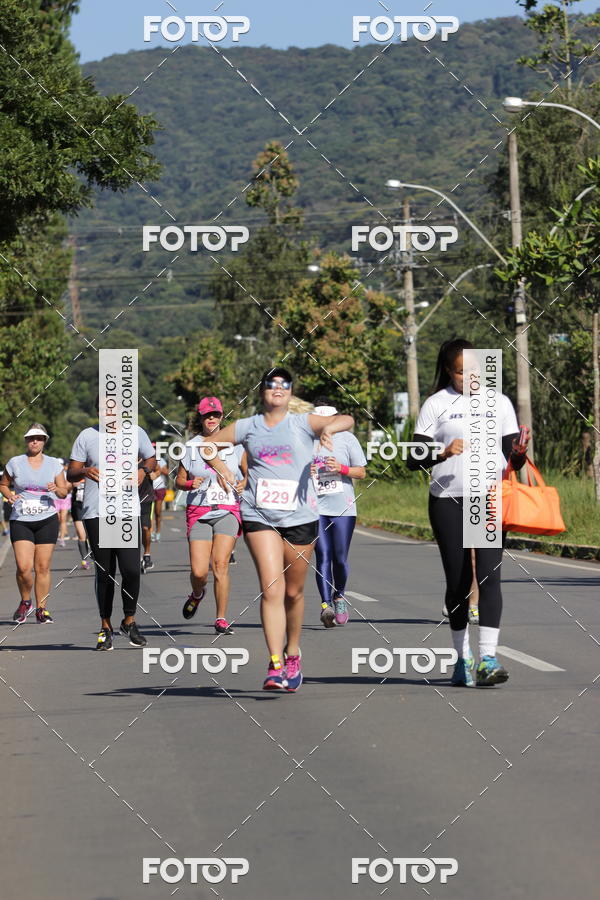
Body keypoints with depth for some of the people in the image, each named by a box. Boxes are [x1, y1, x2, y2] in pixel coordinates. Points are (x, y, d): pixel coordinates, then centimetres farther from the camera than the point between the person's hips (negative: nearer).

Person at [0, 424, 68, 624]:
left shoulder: (54, 464, 6)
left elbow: (64, 492, 8)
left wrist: (56, 489, -14)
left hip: (47, 520, 1)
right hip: (21, 520, -1)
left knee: (43, 567, 0)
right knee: (24, 567, -13)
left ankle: (41, 609, 10)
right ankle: (25, 602, 12)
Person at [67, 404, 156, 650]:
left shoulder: (136, 433, 7)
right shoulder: (87, 436, 5)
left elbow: (151, 460, 21)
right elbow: (71, 474, 7)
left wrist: (143, 469, -2)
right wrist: (85, 471, -15)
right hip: (96, 514, 0)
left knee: (131, 569, -12)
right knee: (104, 573, 4)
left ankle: (129, 621, 9)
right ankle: (105, 627, 16)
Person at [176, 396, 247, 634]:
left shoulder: (235, 445, 6)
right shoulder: (190, 447, 7)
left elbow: (248, 473, 17)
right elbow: (179, 480, 11)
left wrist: (243, 483, -4)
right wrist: (190, 484, -10)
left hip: (228, 510, 0)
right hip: (199, 512, 1)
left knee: (220, 565, -14)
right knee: (199, 571, -7)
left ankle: (221, 620, -5)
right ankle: (197, 594, 30)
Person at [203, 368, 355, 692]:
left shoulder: (303, 423, 5)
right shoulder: (247, 428, 9)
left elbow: (347, 420, -7)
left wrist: (329, 427, -29)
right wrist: (220, 467, 1)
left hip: (300, 518, 0)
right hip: (259, 517, 0)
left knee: (293, 592, 9)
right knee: (271, 589, -14)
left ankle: (292, 654, 31)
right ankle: (275, 664, -19)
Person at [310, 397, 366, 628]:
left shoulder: (346, 438, 5)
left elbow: (361, 472, 6)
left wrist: (341, 468, -12)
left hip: (342, 507, 0)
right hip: (315, 507, 1)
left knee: (340, 558, -1)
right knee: (322, 556, -9)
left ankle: (339, 596, 23)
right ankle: (326, 604, -15)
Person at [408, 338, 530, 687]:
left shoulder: (500, 403, 11)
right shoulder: (437, 405, 4)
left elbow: (512, 460, 11)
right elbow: (414, 459, 0)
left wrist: (520, 453, -12)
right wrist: (443, 452, -19)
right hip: (448, 501, 0)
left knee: (489, 574, -13)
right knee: (457, 581, 5)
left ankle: (488, 658, -19)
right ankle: (463, 656, 18)